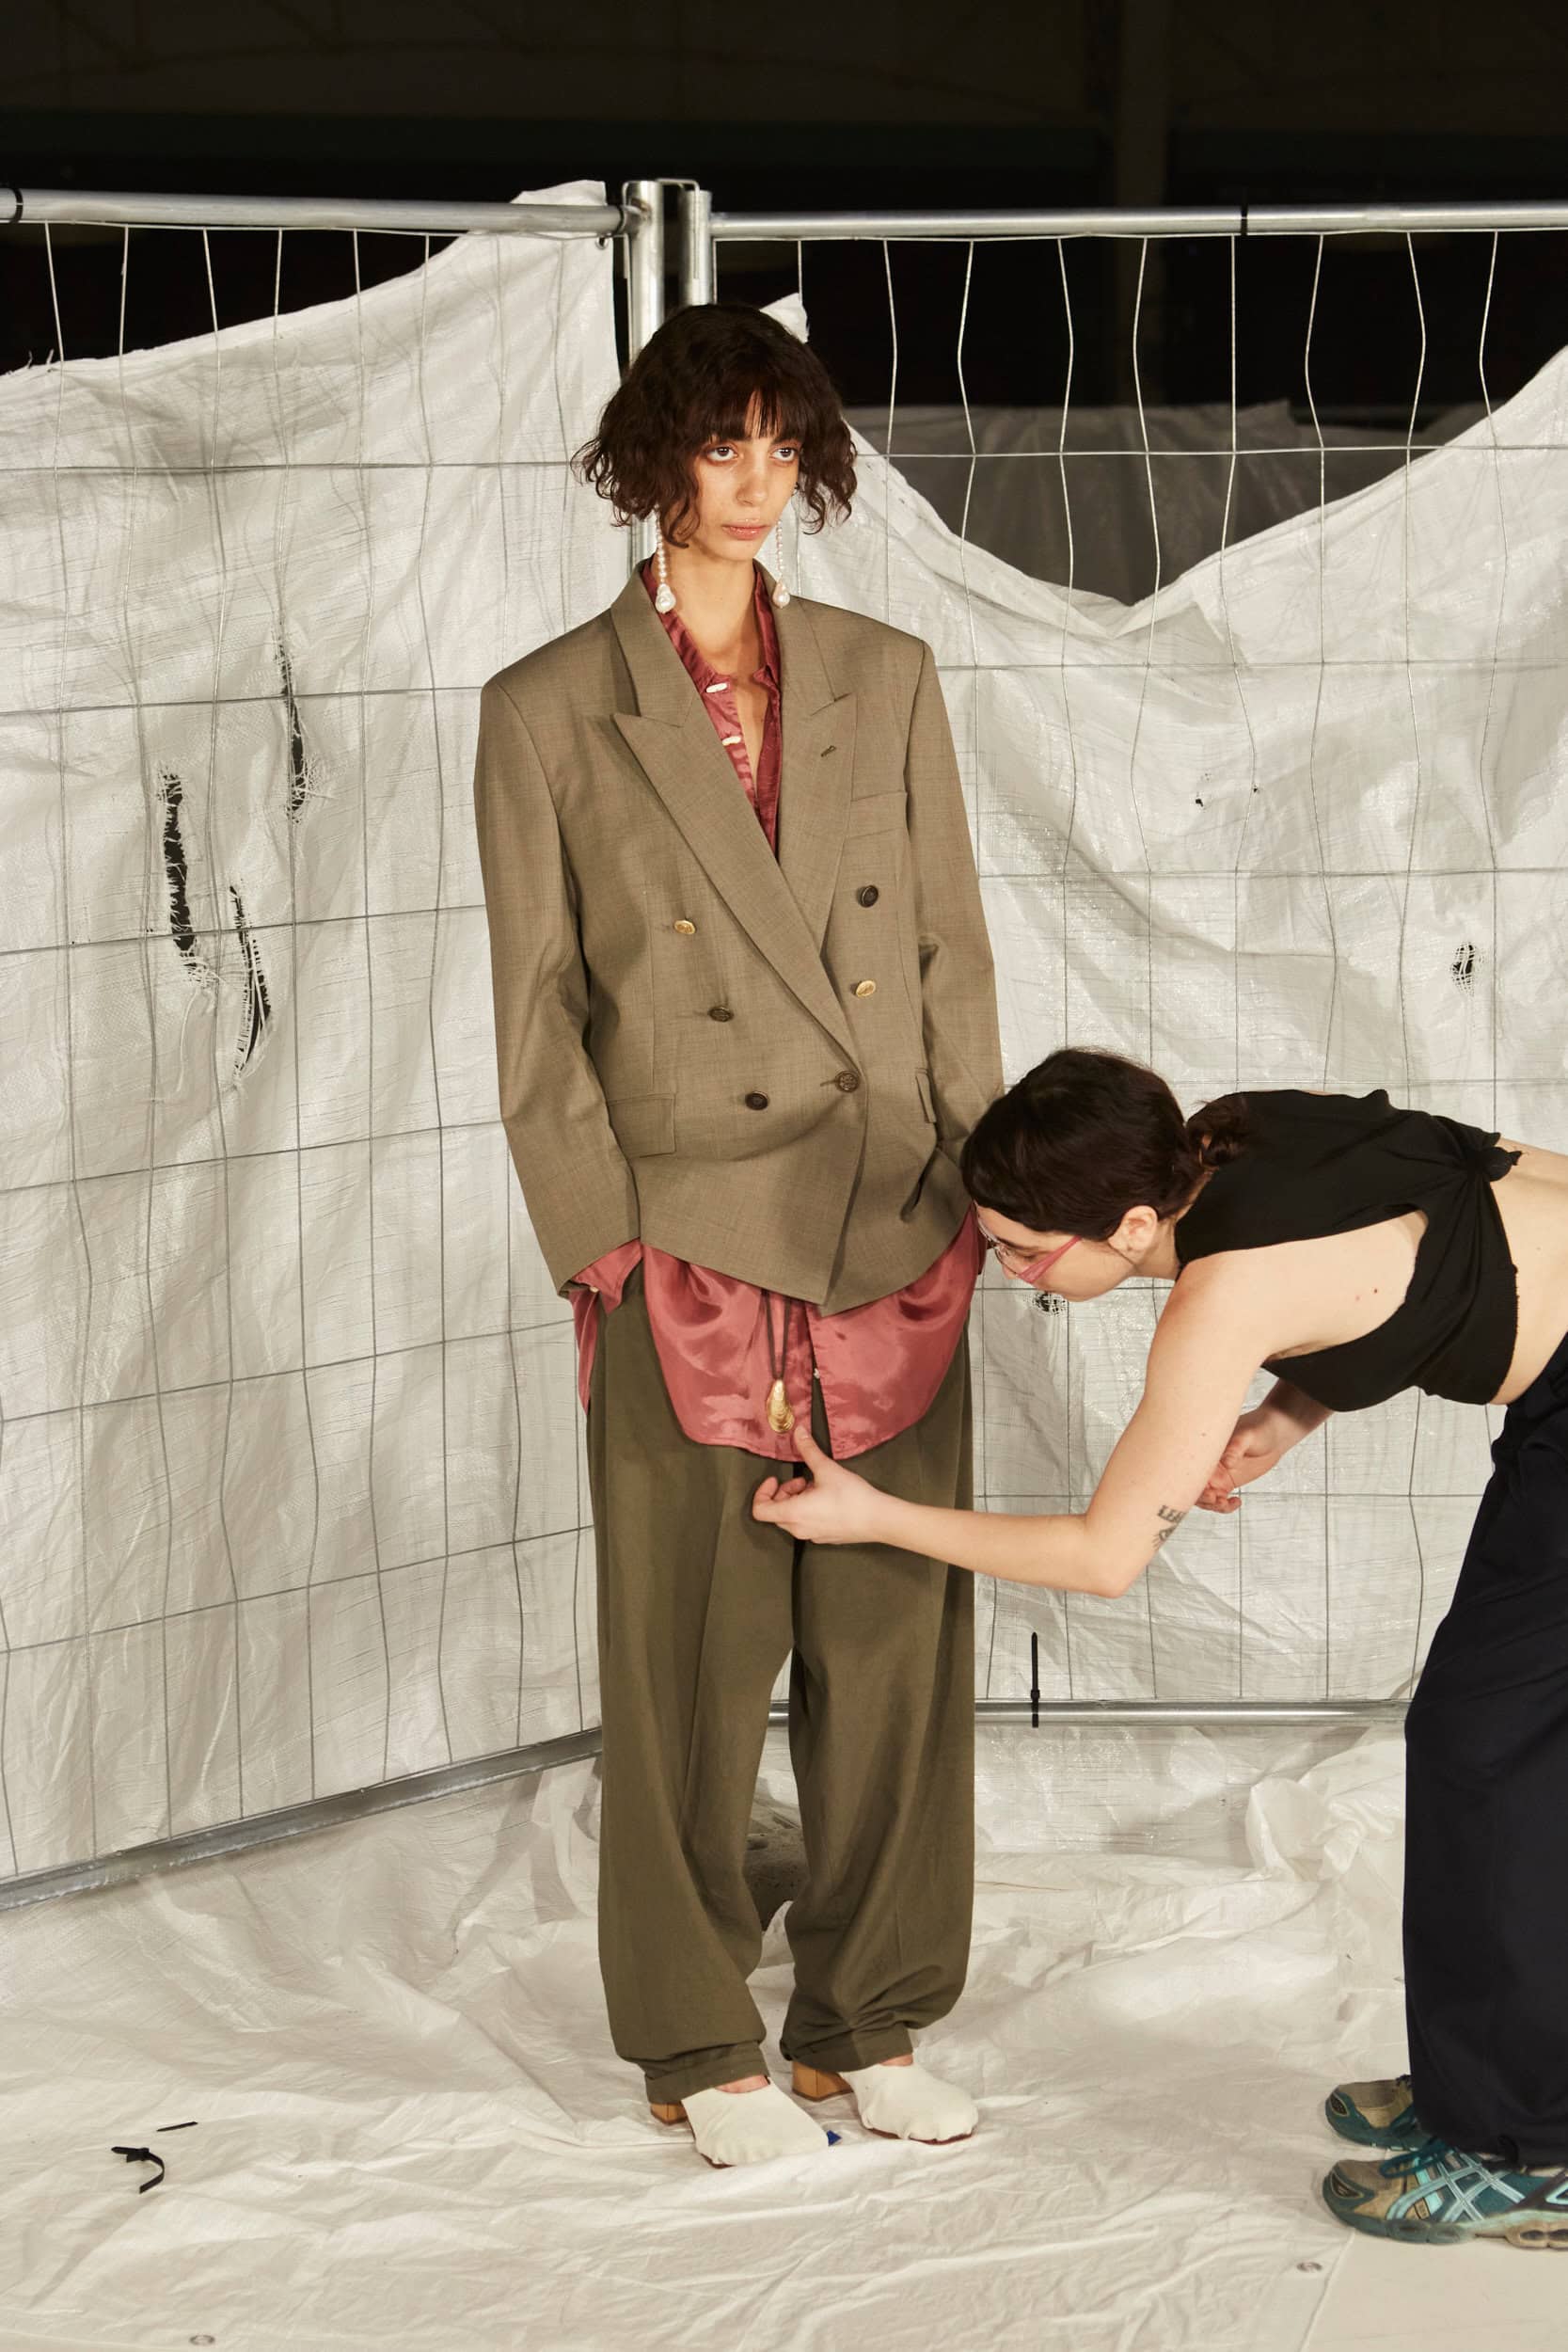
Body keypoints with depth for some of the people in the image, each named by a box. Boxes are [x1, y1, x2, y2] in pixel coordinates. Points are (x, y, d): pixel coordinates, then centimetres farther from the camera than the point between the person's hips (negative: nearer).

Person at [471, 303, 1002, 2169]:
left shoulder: (886, 682, 8)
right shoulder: (550, 713, -1)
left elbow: (953, 961, 10)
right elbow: (538, 1018, -1)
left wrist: (969, 1203, 4)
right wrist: (604, 1249, -7)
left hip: (896, 1247, 3)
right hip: (691, 1254, -3)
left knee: (898, 1638, 9)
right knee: (692, 1656, 5)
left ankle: (870, 2017, 25)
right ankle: (697, 2041, 21)